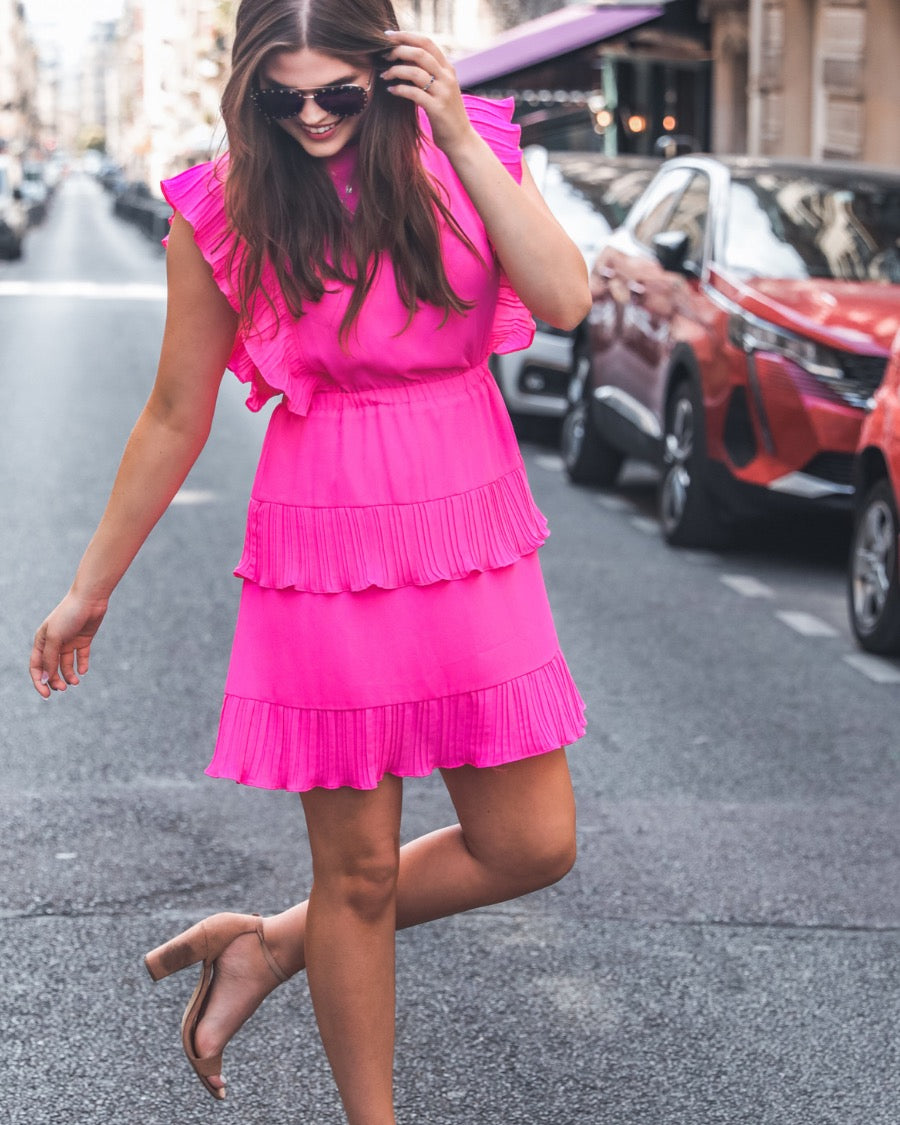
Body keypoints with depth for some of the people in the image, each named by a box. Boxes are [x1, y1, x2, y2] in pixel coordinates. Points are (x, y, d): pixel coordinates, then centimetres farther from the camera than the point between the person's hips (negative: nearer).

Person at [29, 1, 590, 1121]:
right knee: (358, 867, 5)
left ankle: (267, 947, 27)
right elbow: (175, 419, 3)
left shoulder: (466, 158, 1)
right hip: (325, 554, -3)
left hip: (473, 545, 4)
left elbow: (564, 301, -15)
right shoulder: (223, 214, -6)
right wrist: (88, 590, 8)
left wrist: (456, 135, -18)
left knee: (531, 845, 8)